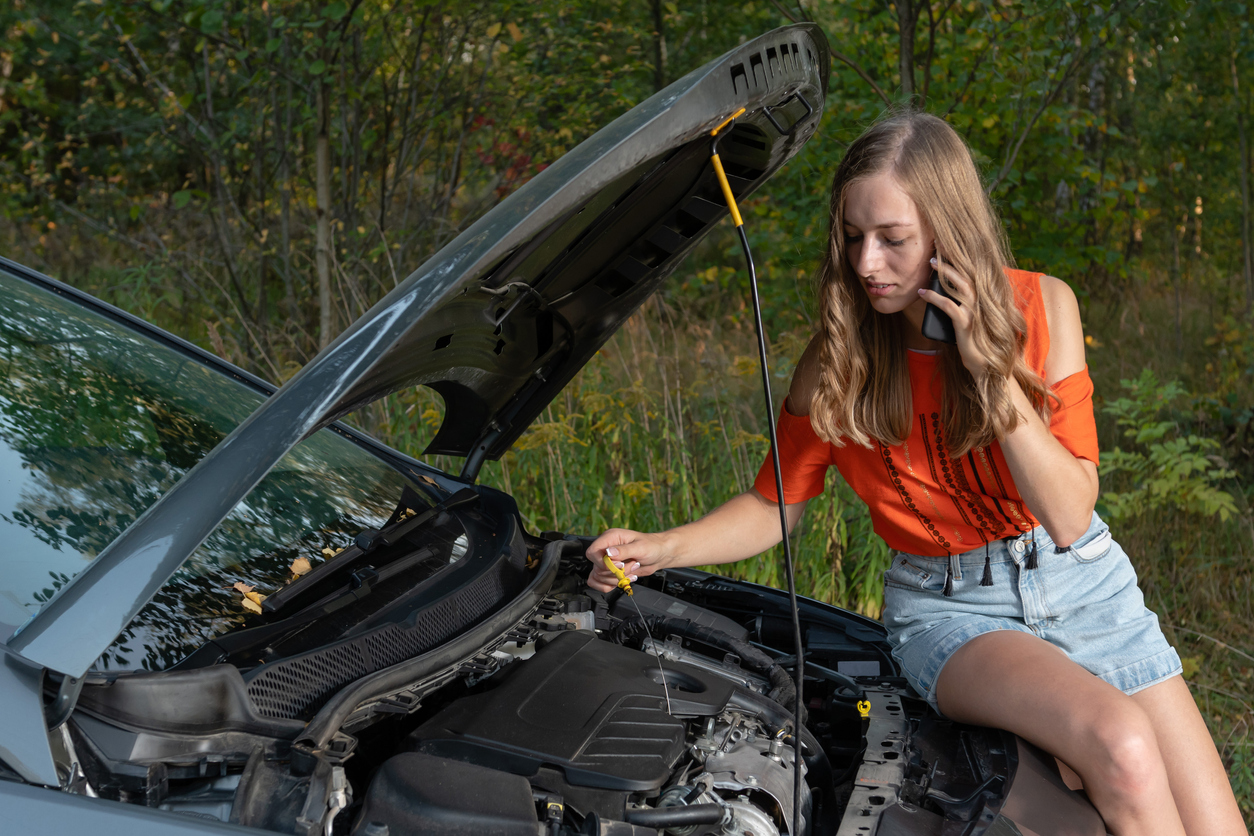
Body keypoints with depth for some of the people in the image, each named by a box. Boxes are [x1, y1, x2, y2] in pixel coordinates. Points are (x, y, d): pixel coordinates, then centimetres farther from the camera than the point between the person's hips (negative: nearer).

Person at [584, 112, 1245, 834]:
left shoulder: (1040, 307, -10)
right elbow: (775, 504, 0)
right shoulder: (839, 361, -10)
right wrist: (666, 547, -17)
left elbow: (1067, 516, -14)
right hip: (946, 607, -2)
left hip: (1078, 584, 2)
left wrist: (988, 364, -23)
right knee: (1122, 747, -30)